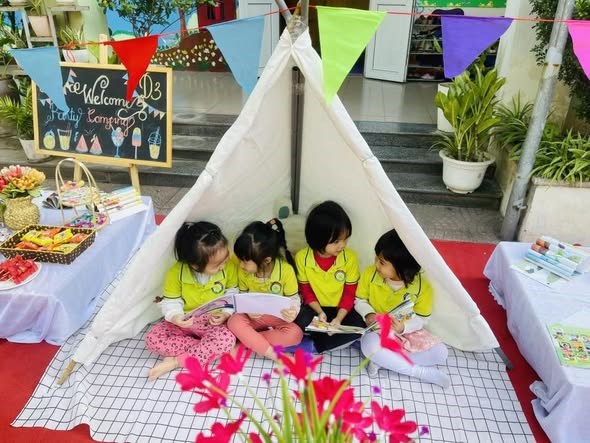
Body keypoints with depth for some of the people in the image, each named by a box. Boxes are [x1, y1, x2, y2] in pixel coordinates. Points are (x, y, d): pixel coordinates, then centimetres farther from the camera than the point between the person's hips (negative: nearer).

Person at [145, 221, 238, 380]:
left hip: (214, 323, -1)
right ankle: (210, 350, -18)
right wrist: (176, 317, -30)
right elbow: (170, 302, -9)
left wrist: (226, 313, -19)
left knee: (227, 339, -33)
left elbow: (233, 295, -2)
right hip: (185, 323, 1)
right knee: (153, 339, -20)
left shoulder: (229, 267, -16)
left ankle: (177, 361, -18)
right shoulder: (176, 272, -18)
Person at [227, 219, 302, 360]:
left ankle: (246, 341, -20)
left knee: (295, 334, -29)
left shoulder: (286, 270, -22)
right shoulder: (243, 270, -13)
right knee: (234, 321, -28)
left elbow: (293, 298, -12)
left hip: (278, 318, -2)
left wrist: (292, 313, -34)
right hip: (254, 317, 2)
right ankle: (273, 354, -28)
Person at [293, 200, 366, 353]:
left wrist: (339, 319, -21)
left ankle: (314, 345, -17)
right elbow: (305, 290, -4)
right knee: (301, 323, -31)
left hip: (340, 308, 1)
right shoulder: (302, 257, -15)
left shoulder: (350, 257, -15)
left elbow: (349, 293, -8)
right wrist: (320, 312, -19)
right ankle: (339, 340, -12)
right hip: (316, 307, -1)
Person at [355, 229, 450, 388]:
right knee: (369, 345, -37)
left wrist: (404, 327, -29)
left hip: (407, 331, 1)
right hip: (378, 329, -1)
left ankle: (383, 360, -16)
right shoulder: (370, 274, -14)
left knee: (440, 353, -19)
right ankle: (421, 371, -21)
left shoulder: (422, 287, -17)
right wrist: (369, 314, -22)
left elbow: (421, 318, -9)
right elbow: (360, 301, 0)